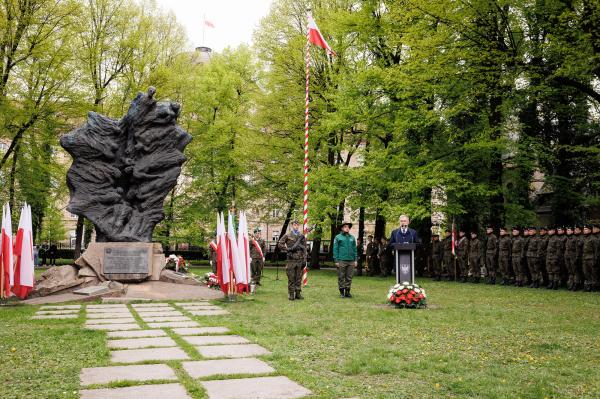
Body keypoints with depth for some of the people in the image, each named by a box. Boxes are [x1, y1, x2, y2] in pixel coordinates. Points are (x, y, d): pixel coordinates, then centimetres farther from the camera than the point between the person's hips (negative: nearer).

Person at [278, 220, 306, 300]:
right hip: (291, 260, -2)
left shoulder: (302, 236, 10)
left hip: (300, 260, 2)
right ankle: (291, 294, 5)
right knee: (291, 278, 0)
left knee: (299, 278, 6)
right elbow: (280, 244, 2)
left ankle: (298, 293, 13)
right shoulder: (287, 236, 3)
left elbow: (304, 249, 9)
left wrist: (304, 260, 2)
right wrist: (287, 249, -10)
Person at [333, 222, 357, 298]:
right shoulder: (338, 237, 3)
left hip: (351, 261, 3)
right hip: (341, 261, -3)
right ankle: (342, 292, 8)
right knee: (341, 277, 1)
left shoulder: (352, 238, 14)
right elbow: (335, 249, 0)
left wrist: (355, 260, 7)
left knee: (349, 277, 5)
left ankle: (347, 292, 13)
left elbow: (355, 249, 14)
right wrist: (336, 260, -7)